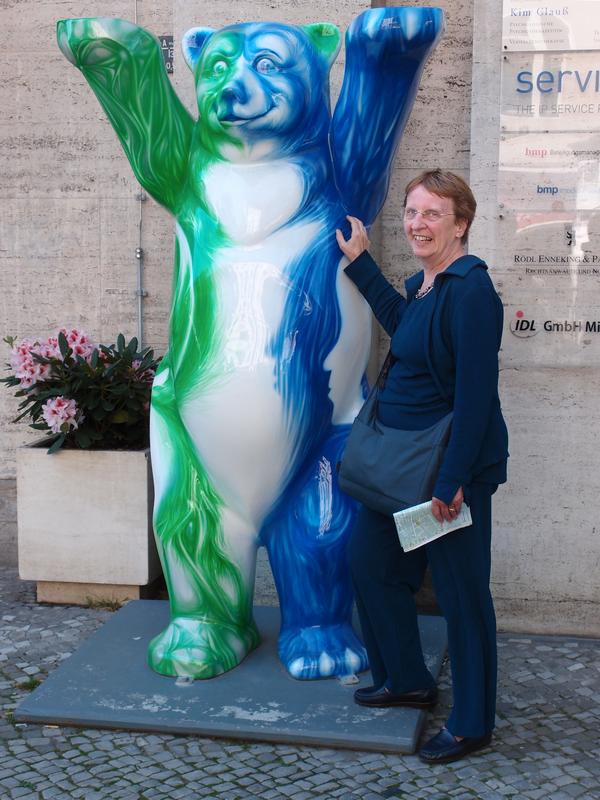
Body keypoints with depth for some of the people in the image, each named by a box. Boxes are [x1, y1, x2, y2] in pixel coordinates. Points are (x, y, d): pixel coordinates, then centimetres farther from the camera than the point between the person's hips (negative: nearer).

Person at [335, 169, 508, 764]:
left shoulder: (470, 291, -20)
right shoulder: (425, 283, 9)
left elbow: (476, 395, -23)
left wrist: (452, 480, -24)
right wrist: (360, 263, 30)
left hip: (454, 468, -10)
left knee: (461, 592, 3)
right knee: (370, 560, 19)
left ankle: (471, 725, 20)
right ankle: (407, 681, 37)